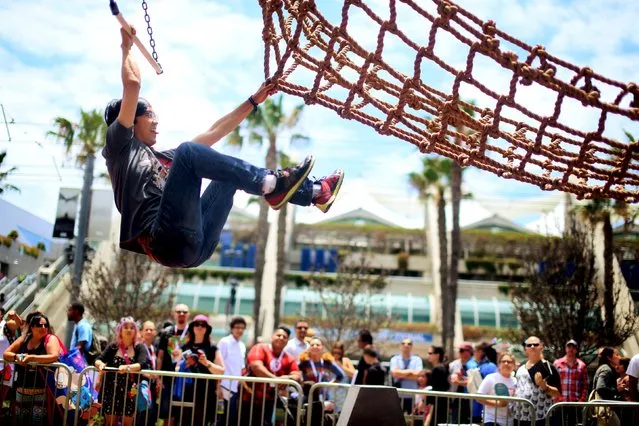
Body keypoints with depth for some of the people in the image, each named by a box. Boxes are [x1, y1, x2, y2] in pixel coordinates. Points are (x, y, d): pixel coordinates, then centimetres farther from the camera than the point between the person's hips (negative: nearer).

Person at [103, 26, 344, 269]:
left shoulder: (164, 158, 30)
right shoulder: (120, 147, 10)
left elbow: (215, 131, 32)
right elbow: (133, 83, 0)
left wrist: (254, 101, 32)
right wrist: (127, 48, 15)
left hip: (198, 246, 8)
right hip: (171, 242, -8)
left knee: (231, 172, 17)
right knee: (187, 151, -18)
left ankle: (315, 192, 9)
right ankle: (269, 184, -18)